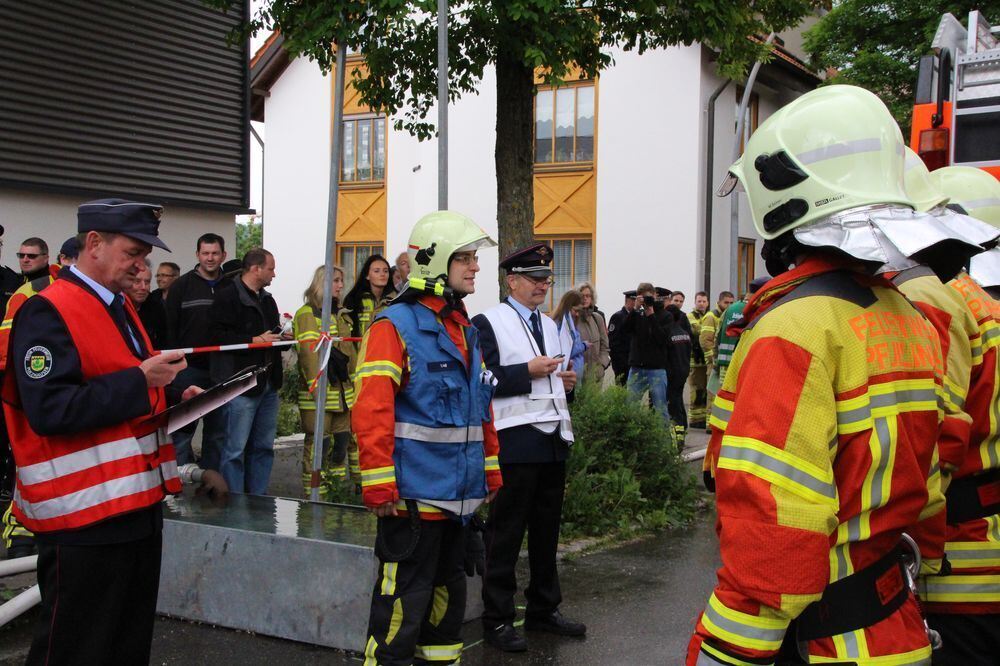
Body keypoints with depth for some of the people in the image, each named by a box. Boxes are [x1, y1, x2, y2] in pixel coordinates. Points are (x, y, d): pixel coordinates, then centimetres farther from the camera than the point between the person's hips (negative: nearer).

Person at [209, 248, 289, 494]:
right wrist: (255, 340, -19)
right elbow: (218, 335, -18)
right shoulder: (228, 296, -9)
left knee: (264, 446, 14)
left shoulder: (267, 300, 19)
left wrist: (282, 337, 7)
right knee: (235, 449, -5)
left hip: (268, 385, 9)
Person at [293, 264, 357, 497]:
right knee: (318, 443, -4)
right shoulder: (307, 314, -7)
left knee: (341, 441, 12)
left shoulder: (342, 314, 18)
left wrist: (355, 382, 17)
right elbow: (309, 352, -15)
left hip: (343, 392, 8)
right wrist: (317, 386, -20)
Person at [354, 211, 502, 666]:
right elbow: (372, 411, -20)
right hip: (412, 496, -9)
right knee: (404, 599, -4)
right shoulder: (395, 326, -13)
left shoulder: (465, 331, 14)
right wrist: (379, 486, -23)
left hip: (459, 493, 9)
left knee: (449, 589, 19)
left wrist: (490, 471, 19)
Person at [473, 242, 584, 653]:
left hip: (554, 438, 8)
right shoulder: (489, 322, -6)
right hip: (515, 442, -8)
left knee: (547, 530, 15)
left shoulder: (550, 325, 18)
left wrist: (564, 381, 6)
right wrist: (527, 372, -20)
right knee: (506, 533, 1)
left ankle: (543, 610, 27)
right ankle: (497, 618, 11)